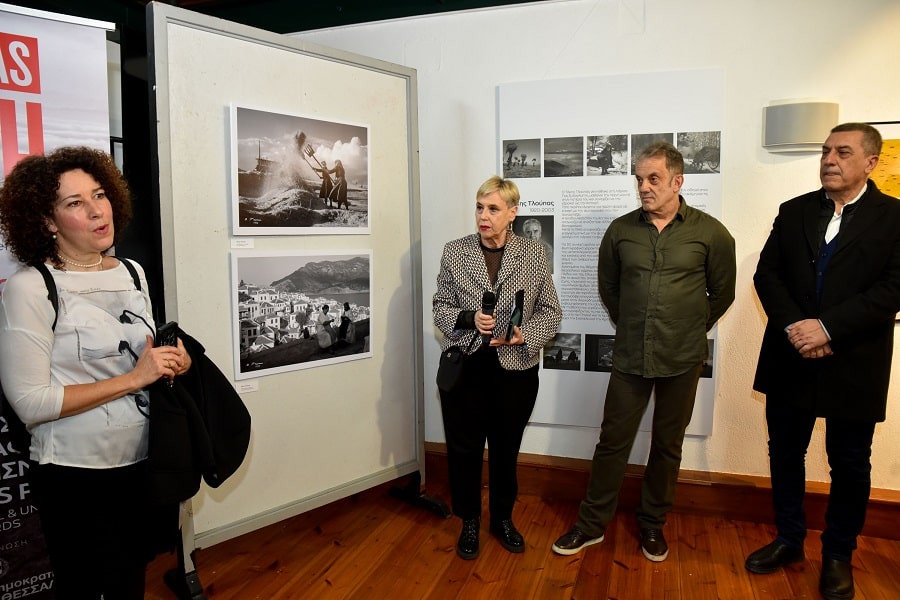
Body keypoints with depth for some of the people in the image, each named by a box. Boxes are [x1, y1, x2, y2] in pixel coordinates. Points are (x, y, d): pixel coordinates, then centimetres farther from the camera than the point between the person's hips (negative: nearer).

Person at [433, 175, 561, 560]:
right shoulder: (454, 252, -1)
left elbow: (551, 311, 1)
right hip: (464, 367, 0)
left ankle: (502, 518, 36)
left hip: (515, 368, 0)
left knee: (507, 447, 13)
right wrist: (469, 319, -18)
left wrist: (525, 335, -17)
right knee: (464, 447, 8)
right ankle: (469, 522, 30)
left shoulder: (534, 254, -1)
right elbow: (440, 308, 2)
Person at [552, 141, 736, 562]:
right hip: (629, 357, 1)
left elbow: (723, 292, 7)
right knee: (612, 441, 7)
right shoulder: (620, 230, -1)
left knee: (667, 445, 13)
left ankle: (653, 524, 33)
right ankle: (592, 523, 23)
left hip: (682, 360, 0)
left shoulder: (710, 232, -5)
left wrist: (691, 330, 10)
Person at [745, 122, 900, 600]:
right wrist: (792, 326, -14)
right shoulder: (793, 211, 6)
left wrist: (827, 327, -21)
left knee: (849, 465, 11)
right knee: (785, 454, 13)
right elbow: (766, 274, 0)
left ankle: (838, 555, 30)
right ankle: (789, 539, 32)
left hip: (854, 363, -3)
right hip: (790, 359, 3)